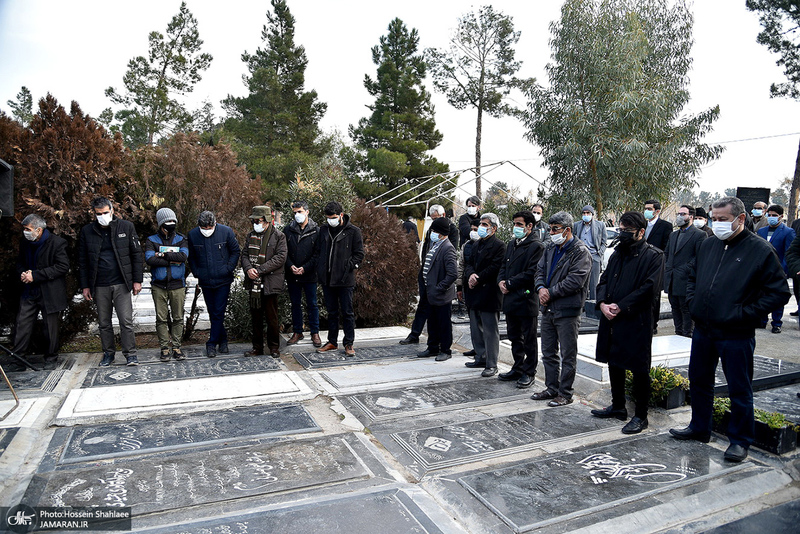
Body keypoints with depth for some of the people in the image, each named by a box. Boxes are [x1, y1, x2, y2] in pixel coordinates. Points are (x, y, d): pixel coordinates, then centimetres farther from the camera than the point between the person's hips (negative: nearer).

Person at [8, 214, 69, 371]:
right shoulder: (25, 243, 9)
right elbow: (20, 262, 23)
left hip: (50, 293, -5)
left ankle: (51, 358, 19)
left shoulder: (57, 243, -12)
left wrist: (35, 275, -18)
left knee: (51, 327, 5)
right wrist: (22, 273, -2)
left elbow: (63, 267, -17)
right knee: (22, 325, 2)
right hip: (29, 292, 5)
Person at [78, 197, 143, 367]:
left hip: (121, 284, -2)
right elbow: (82, 261, 10)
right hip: (99, 286, 2)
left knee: (126, 321, -4)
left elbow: (136, 254, 3)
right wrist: (85, 286, 5)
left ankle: (130, 354, 4)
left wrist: (137, 280, -1)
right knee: (104, 323, 11)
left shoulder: (126, 227, 2)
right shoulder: (86, 231, 6)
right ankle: (108, 353, 24)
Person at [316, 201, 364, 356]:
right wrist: (320, 271, 8)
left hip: (345, 279, -5)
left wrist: (347, 268, -13)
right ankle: (332, 342, 25)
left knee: (347, 313, 2)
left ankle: (348, 344, 12)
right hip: (327, 279, 5)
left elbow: (359, 254, -3)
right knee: (332, 312, 14)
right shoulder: (324, 231, 11)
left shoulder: (353, 231, -3)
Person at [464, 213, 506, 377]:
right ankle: (481, 358, 29)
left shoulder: (499, 246, -9)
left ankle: (491, 365, 5)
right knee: (476, 329, 16)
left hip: (490, 294, -9)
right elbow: (468, 264, 14)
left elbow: (495, 267, -17)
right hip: (475, 293, 9)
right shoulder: (477, 245, 18)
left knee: (490, 331, -3)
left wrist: (478, 279, -15)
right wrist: (470, 275, -8)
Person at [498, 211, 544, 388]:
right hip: (511, 299, 8)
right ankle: (518, 369, 30)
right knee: (515, 337, 17)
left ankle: (528, 373, 17)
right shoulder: (512, 244, 15)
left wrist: (509, 283, -14)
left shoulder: (536, 246, -11)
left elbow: (531, 273, -18)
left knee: (529, 339, 5)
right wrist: (501, 281, -1)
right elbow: (504, 266, 19)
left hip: (526, 300, -8)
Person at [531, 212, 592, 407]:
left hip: (568, 311, -8)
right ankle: (552, 388, 29)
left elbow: (575, 281, -20)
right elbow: (540, 270, 12)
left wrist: (550, 292, -15)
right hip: (548, 309, 8)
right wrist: (541, 288, -8)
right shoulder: (550, 249, 13)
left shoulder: (580, 252, -11)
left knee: (568, 355, 3)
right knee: (548, 352, 16)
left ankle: (565, 393, 14)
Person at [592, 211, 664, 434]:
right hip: (612, 319, 7)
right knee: (614, 363, 16)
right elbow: (604, 281, 12)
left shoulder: (653, 256, -8)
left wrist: (620, 307, -18)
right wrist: (603, 303, -6)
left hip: (637, 322, -7)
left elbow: (649, 288, -17)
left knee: (639, 369, 3)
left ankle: (640, 415, 16)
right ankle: (618, 406, 32)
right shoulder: (617, 254, 14)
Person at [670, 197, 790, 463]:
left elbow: (779, 292, -10)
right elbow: (692, 277, 21)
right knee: (699, 381, 18)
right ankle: (699, 428, 36)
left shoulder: (760, 249, -10)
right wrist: (693, 303, 7)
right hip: (703, 330, 6)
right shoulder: (707, 245, 8)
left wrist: (745, 313, -15)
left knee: (739, 389, 7)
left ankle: (740, 440, 24)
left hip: (736, 336, -6)